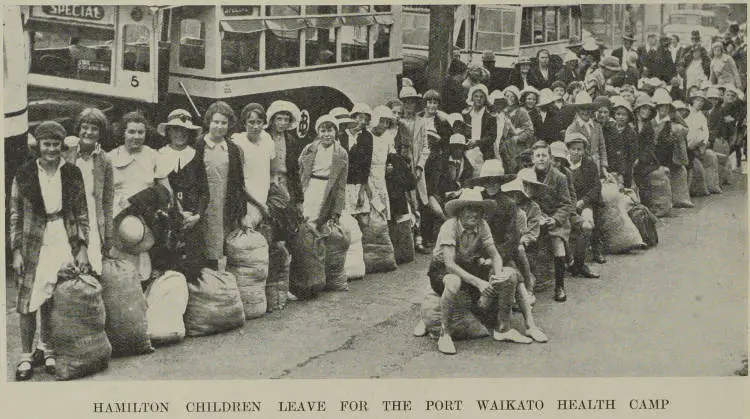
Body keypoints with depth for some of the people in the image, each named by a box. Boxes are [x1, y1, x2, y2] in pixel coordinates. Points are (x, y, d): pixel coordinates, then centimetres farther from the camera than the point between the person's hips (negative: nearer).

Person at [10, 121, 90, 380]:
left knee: (54, 302, 2)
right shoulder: (24, 174, 1)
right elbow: (15, 216, 3)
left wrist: (83, 248, 2)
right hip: (34, 245, -1)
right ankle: (26, 356, 8)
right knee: (29, 301, -3)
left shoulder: (72, 174, 5)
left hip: (65, 244, 1)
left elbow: (82, 214, 8)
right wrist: (16, 251, -2)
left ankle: (47, 349, 17)